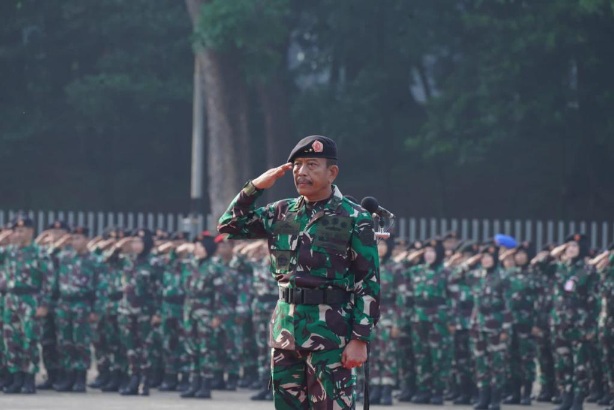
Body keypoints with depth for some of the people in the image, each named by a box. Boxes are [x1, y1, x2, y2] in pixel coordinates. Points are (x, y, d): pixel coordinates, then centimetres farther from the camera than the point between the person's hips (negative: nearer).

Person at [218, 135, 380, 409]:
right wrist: (256, 187, 2)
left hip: (330, 333, -6)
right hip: (286, 331, 6)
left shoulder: (354, 219, -4)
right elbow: (229, 226, 16)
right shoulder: (283, 212, 11)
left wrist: (360, 340, -13)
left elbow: (369, 284, -6)